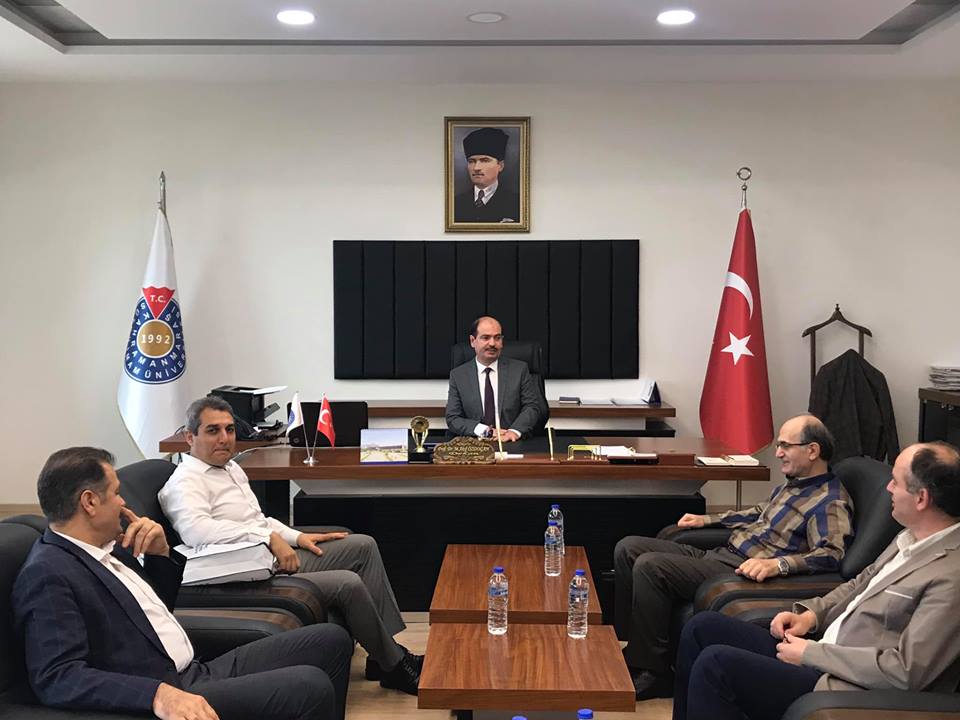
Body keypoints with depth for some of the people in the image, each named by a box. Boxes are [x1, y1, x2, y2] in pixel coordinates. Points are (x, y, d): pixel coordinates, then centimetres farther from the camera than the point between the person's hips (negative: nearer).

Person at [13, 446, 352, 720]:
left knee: (331, 640, 7)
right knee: (308, 686, -24)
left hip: (195, 674, 10)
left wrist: (160, 553, 7)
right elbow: (57, 676, -26)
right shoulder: (46, 575, -15)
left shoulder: (108, 547, 13)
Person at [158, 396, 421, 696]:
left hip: (279, 555, 10)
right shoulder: (186, 481, -13)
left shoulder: (230, 467, 17)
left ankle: (388, 649, 4)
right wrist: (270, 537, -31)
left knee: (364, 545, 5)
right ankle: (395, 666, -1)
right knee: (349, 584, -22)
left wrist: (297, 537, 10)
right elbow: (196, 530, -33)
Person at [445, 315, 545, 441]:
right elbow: (452, 419, 1)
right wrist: (485, 431, -15)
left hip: (513, 444, 0)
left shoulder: (519, 369, 6)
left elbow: (533, 407, 1)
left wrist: (514, 431, -19)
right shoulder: (458, 375, 6)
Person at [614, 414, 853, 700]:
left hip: (743, 571, -10)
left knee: (649, 566, -26)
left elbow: (831, 554, -26)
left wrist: (777, 564, -39)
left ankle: (653, 674, -15)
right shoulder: (794, 484, 18)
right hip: (719, 555, 10)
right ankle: (628, 644, 6)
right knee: (628, 548, 2)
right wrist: (706, 519, 30)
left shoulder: (830, 502, -12)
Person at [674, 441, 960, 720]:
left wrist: (811, 653, -16)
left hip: (850, 691, -9)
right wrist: (811, 614, 4)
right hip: (821, 655, 9)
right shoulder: (912, 537, 7)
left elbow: (906, 670, -24)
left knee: (715, 663, -19)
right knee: (703, 626, 4)